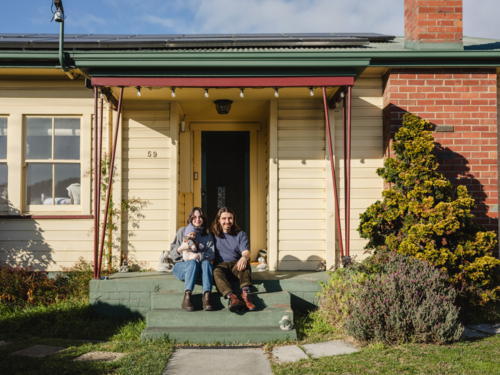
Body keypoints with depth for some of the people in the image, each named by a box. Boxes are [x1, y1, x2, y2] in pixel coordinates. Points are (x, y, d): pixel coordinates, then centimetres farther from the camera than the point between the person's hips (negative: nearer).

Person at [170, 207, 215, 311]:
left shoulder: (207, 235, 18)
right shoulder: (183, 231, 12)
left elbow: (211, 254, 1)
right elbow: (172, 254, 6)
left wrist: (198, 255, -19)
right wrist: (180, 249, -17)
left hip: (200, 267, 2)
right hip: (181, 266, -2)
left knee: (206, 263, -33)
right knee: (193, 263, -36)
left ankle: (207, 297, -48)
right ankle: (187, 297, -46)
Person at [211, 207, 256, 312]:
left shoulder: (240, 234, 17)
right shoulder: (213, 235, 17)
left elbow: (246, 252, 1)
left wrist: (244, 257, -25)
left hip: (236, 264, 1)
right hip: (220, 264, 0)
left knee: (245, 263, -34)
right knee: (217, 271, -35)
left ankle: (245, 293, -55)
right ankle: (231, 297, -58)